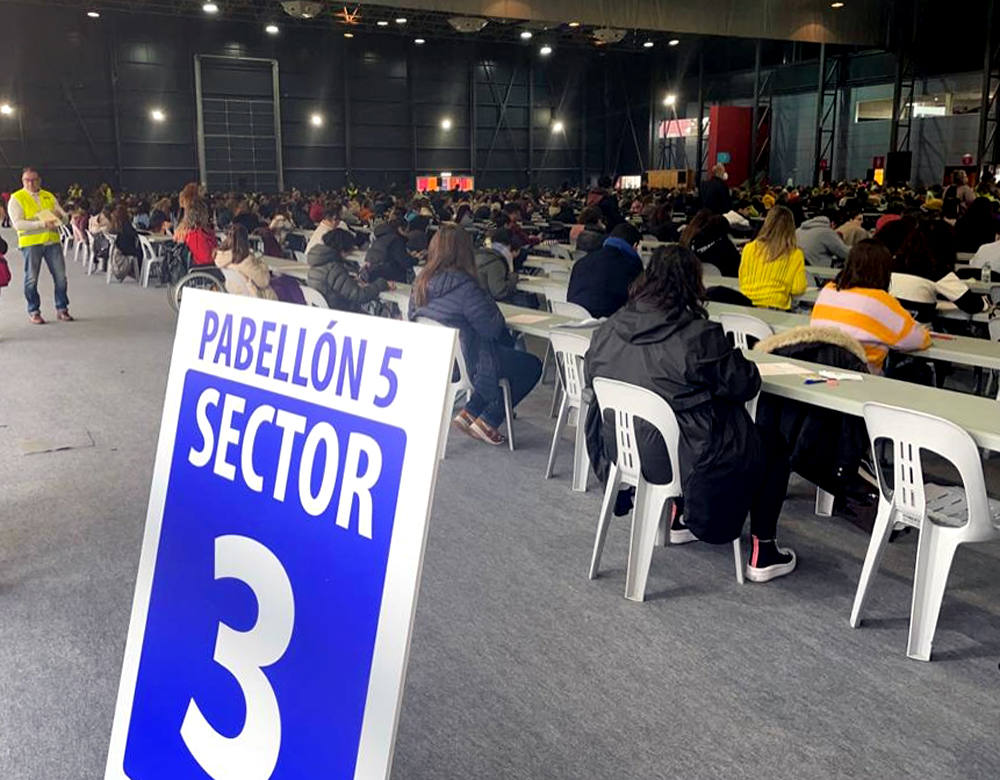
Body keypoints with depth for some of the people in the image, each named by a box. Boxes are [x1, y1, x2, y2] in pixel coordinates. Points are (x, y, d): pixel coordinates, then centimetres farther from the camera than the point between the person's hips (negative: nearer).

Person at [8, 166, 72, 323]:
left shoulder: (49, 196, 17)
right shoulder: (16, 198, 2)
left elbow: (65, 217, 16)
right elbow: (17, 223, -10)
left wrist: (58, 216, -9)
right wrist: (41, 224, -21)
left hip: (52, 241, 4)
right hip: (30, 242, -4)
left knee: (60, 276, 1)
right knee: (31, 279, 0)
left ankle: (62, 309, 12)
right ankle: (33, 312, 10)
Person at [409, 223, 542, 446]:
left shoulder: (422, 283, -4)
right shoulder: (465, 287, -25)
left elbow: (412, 317, 11)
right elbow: (492, 328, -21)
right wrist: (491, 305, 0)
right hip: (466, 363, -8)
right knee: (532, 366, 9)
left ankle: (469, 413, 19)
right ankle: (486, 422, 8)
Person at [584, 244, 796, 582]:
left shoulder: (609, 330, -5)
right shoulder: (699, 336, -22)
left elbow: (591, 379, 11)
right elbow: (745, 385, -14)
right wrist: (730, 358, 9)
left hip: (623, 450, 7)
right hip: (687, 459, -6)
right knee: (773, 447, 17)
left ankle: (677, 521, 44)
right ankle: (763, 554, 19)